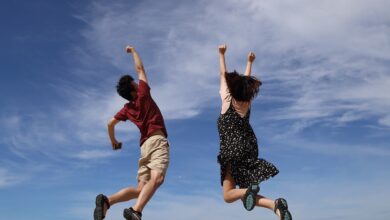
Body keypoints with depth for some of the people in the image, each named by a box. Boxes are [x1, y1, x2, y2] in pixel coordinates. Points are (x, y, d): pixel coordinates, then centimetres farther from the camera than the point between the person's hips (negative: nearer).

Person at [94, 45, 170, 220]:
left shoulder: (127, 109, 19)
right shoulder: (143, 94, 5)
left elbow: (110, 124, 22)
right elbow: (140, 69, 14)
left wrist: (113, 142, 38)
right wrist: (133, 51, 29)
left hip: (145, 145, 7)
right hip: (157, 140, -7)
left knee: (140, 189, 3)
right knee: (157, 178, -27)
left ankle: (107, 200, -16)